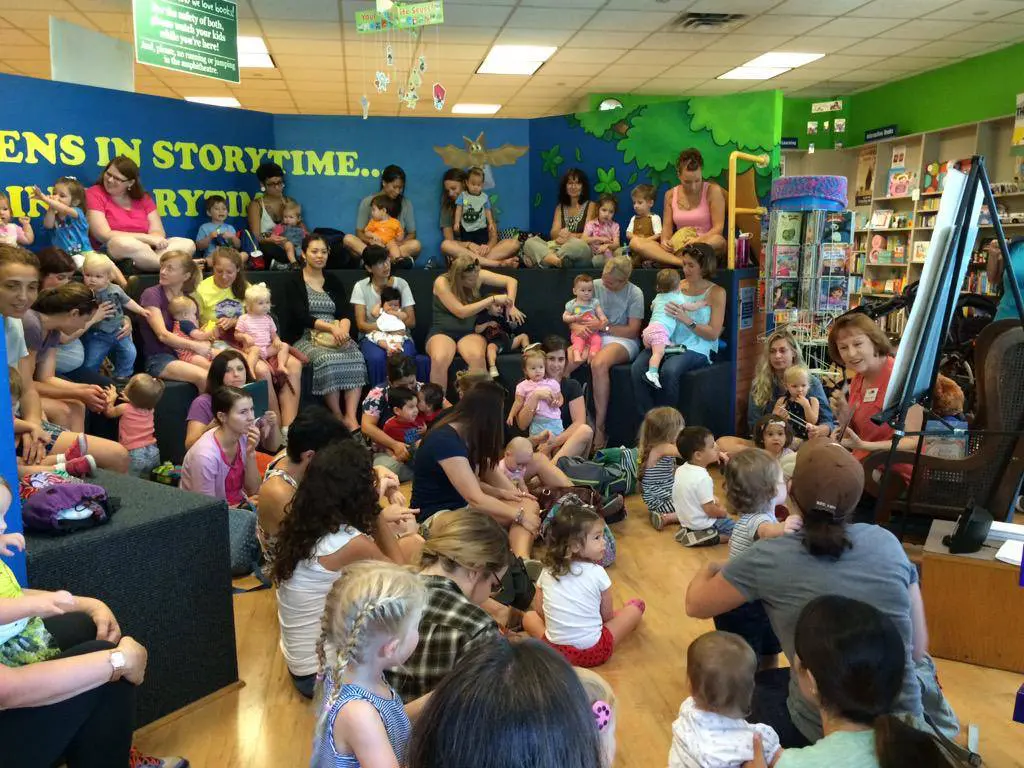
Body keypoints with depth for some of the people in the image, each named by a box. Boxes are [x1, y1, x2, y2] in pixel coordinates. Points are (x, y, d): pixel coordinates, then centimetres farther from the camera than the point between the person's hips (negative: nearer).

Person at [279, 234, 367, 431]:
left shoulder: (333, 281, 19)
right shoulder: (293, 282, 5)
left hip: (336, 336, 4)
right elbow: (301, 316, -7)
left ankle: (351, 417, -33)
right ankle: (338, 417, -22)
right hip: (305, 338, -4)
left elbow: (346, 312, 7)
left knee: (356, 358, -28)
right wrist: (331, 327, -20)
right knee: (327, 360, -35)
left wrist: (343, 329, -16)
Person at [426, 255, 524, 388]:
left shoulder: (477, 275, -1)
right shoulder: (442, 282, -13)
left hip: (470, 332, 3)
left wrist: (510, 306, -9)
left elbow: (511, 281, 7)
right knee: (439, 360, -38)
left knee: (477, 357, -35)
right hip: (442, 332, -2)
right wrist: (492, 299, -18)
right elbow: (461, 312, -19)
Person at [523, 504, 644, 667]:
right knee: (636, 605, 10)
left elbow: (540, 611, 7)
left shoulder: (547, 571, 0)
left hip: (555, 651, 4)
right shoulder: (597, 573, -10)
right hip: (594, 653, -3)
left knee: (529, 616, 30)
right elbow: (607, 616, 0)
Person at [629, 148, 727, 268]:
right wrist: (665, 240, -15)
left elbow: (718, 228, -7)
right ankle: (682, 262, -39)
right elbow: (667, 227, 9)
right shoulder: (670, 195, 9)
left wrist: (698, 240, -24)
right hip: (680, 247, 3)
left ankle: (661, 259, -33)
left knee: (718, 240, -41)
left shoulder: (713, 191, -2)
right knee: (635, 244, -20)